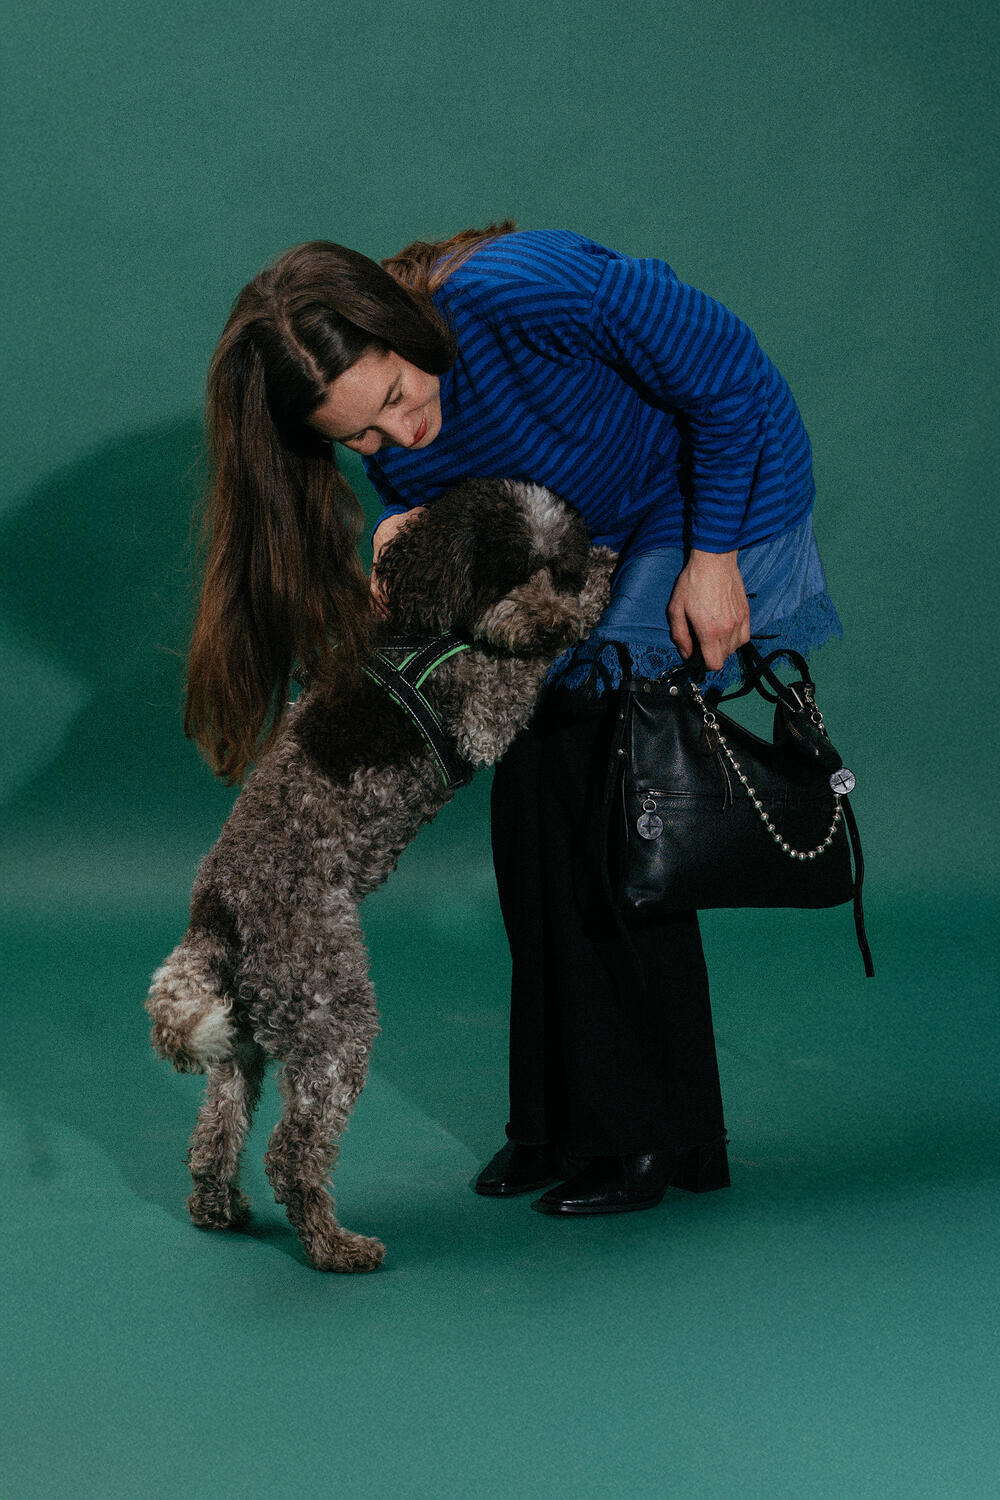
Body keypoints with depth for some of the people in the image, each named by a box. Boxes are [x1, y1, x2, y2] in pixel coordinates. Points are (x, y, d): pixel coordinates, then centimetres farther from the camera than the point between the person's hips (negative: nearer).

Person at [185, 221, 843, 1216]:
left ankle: (657, 1135, 3)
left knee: (609, 806, -11)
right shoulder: (392, 448, -15)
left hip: (720, 504, -6)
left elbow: (731, 375, -24)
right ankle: (563, 1120, 17)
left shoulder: (519, 290, -34)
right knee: (530, 793, 2)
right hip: (583, 544, 7)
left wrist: (712, 561, -20)